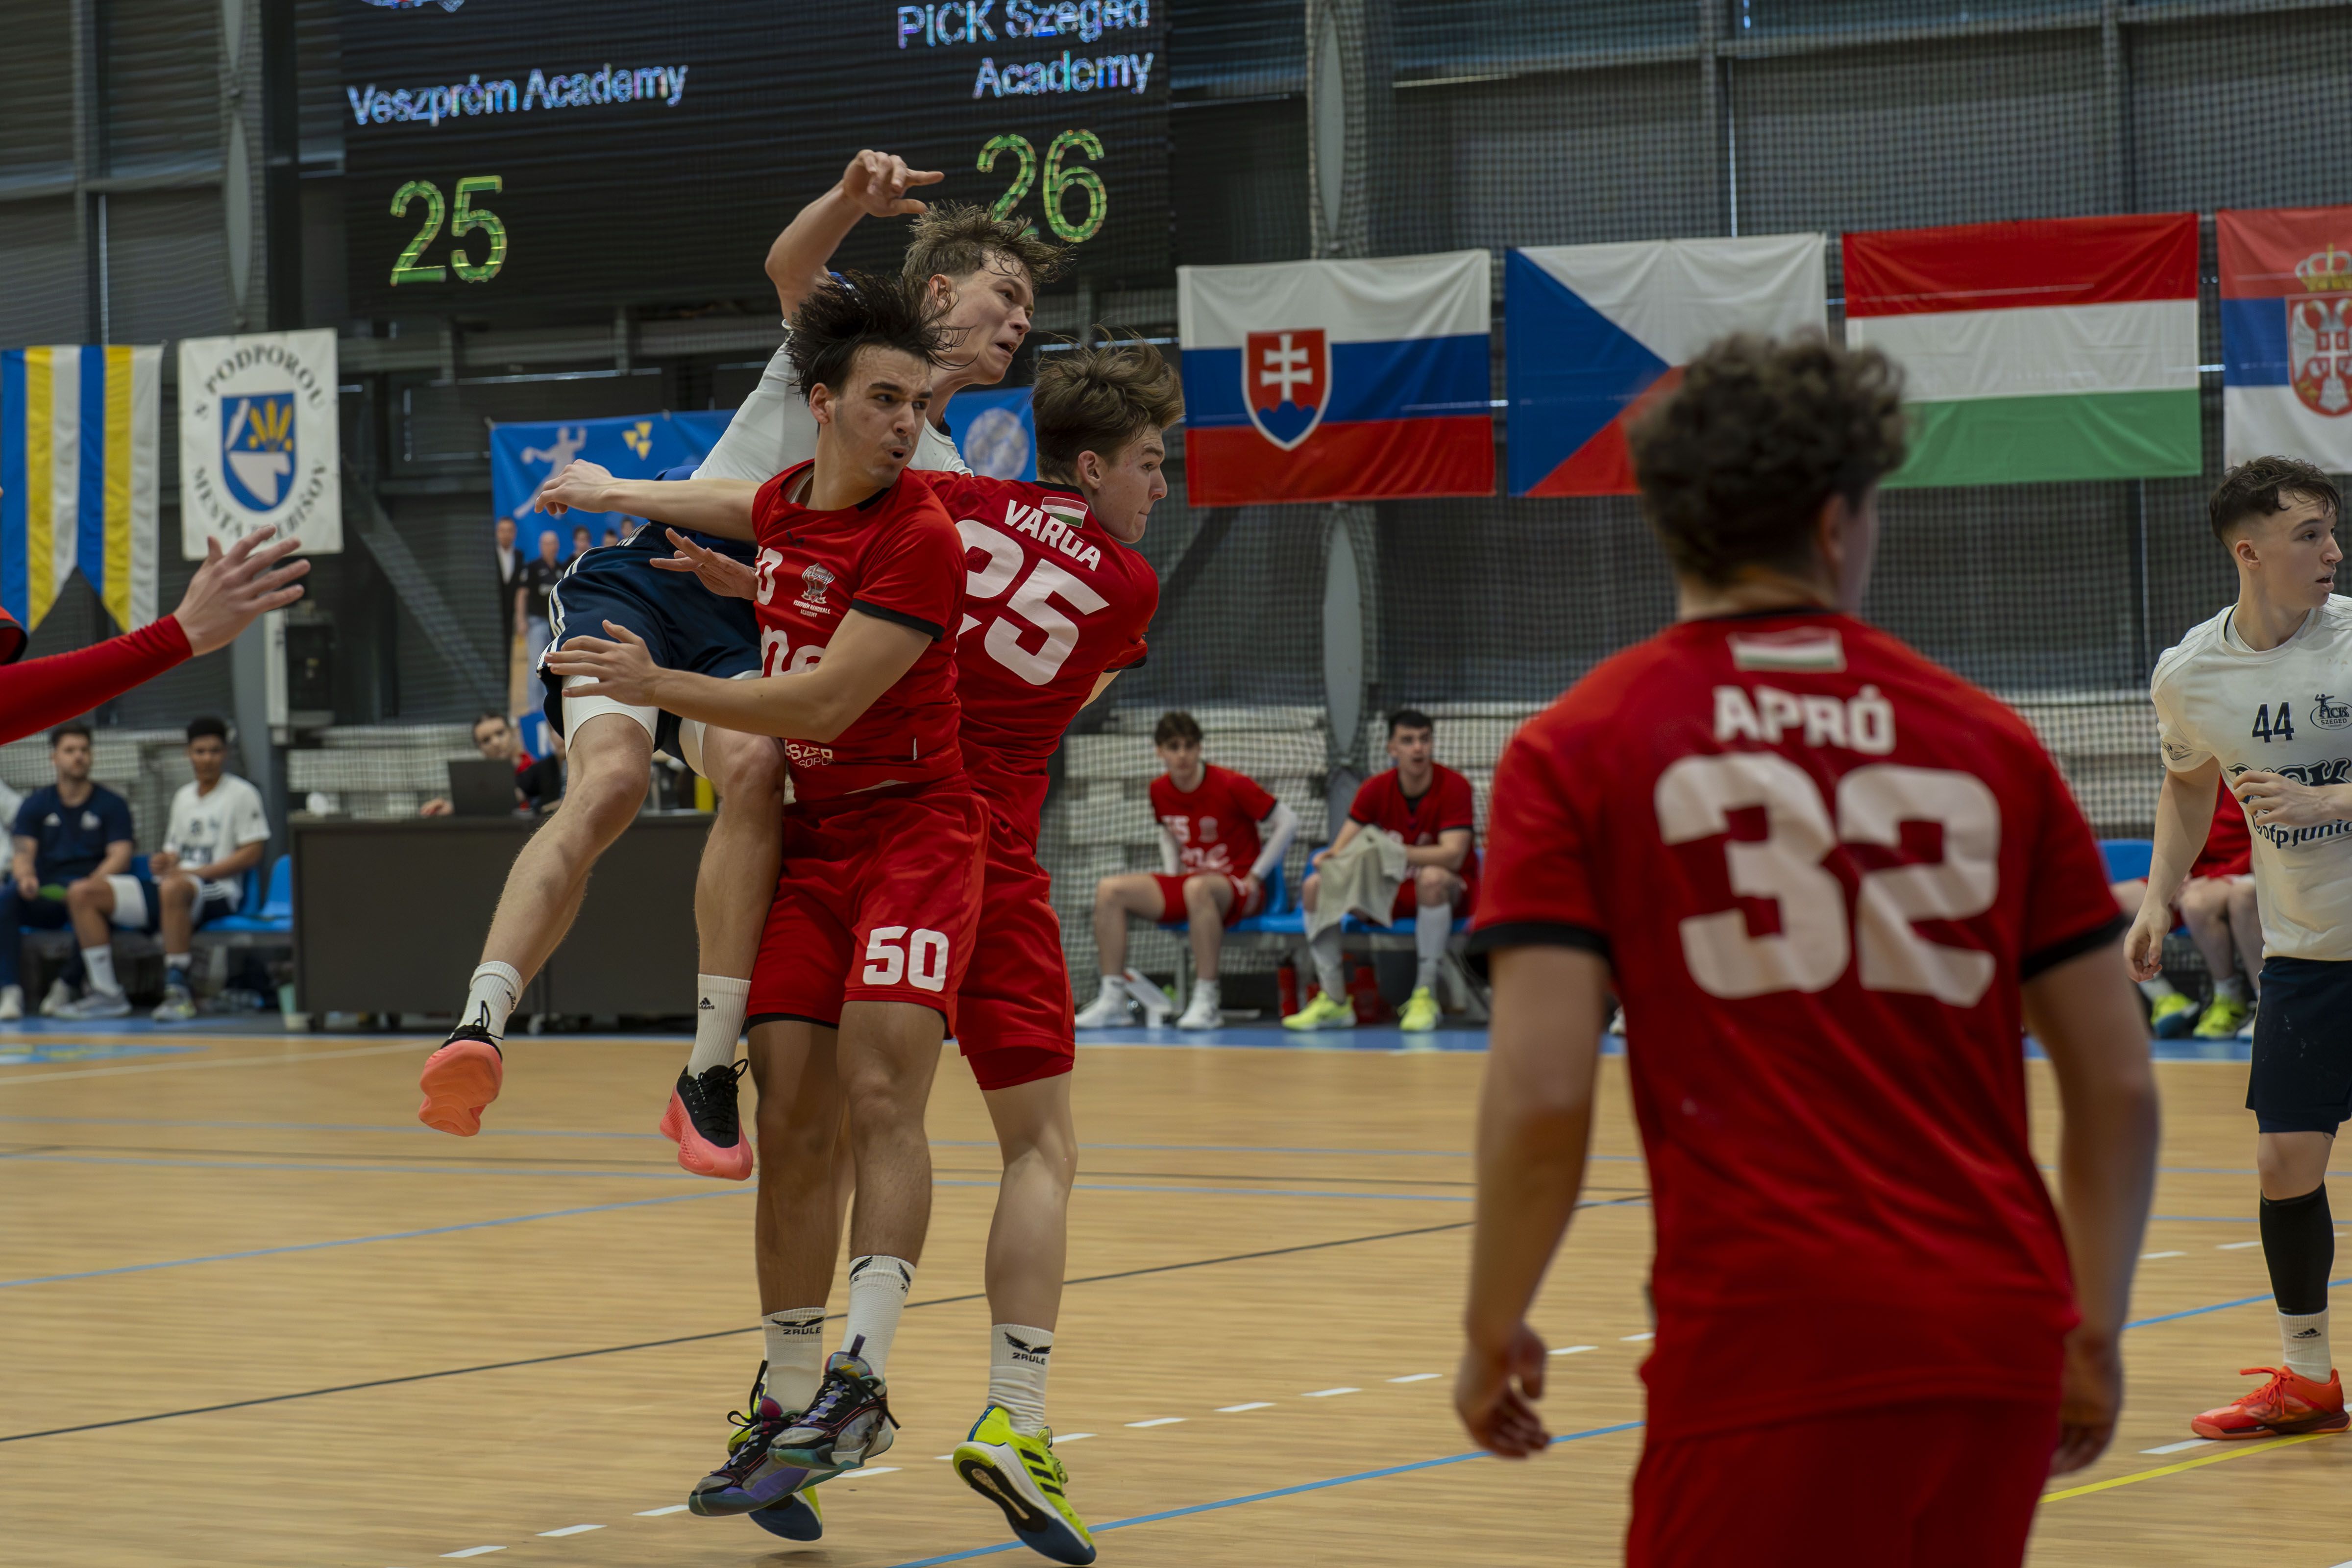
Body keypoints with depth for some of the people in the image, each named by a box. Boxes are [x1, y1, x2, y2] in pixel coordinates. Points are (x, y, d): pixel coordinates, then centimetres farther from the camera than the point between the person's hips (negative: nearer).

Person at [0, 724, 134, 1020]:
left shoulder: (112, 805, 9)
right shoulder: (36, 805, 15)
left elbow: (120, 857, -3)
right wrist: (25, 877, -22)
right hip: (44, 896, 2)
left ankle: (66, 985, -26)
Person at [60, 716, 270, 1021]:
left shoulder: (242, 794, 1)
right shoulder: (184, 797, 23)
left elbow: (252, 854, -8)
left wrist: (196, 872, -16)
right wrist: (165, 863, -3)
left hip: (215, 893, -8)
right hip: (166, 891, 8)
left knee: (173, 888, -45)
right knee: (81, 893, -7)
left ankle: (178, 991, -37)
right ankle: (107, 993, -11)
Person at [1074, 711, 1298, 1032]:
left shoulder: (1231, 786, -14)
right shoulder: (1160, 791, 4)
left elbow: (1288, 821, -10)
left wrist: (1256, 877, -12)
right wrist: (1172, 876, 8)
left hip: (1239, 890, -7)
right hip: (1188, 881, 7)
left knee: (1197, 888, -43)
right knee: (1110, 890, -12)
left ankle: (1206, 1002, -40)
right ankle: (1112, 1000, -13)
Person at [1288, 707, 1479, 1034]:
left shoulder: (1454, 787, -15)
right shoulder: (1376, 789, -1)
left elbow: (1452, 856, -26)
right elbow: (1343, 847, -2)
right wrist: (1330, 858, -28)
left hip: (1450, 893, -5)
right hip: (1393, 892, 5)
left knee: (1432, 878, -40)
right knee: (1316, 887, -13)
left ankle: (1425, 997, -30)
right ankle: (1334, 1001, -12)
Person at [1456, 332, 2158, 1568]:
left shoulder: (1579, 751, 2)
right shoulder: (1988, 742, 10)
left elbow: (1542, 1091, -7)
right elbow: (2118, 1086, 10)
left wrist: (1493, 1331, 7)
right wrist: (2092, 1329, 21)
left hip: (1765, 1341, -4)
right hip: (1997, 1334, 4)